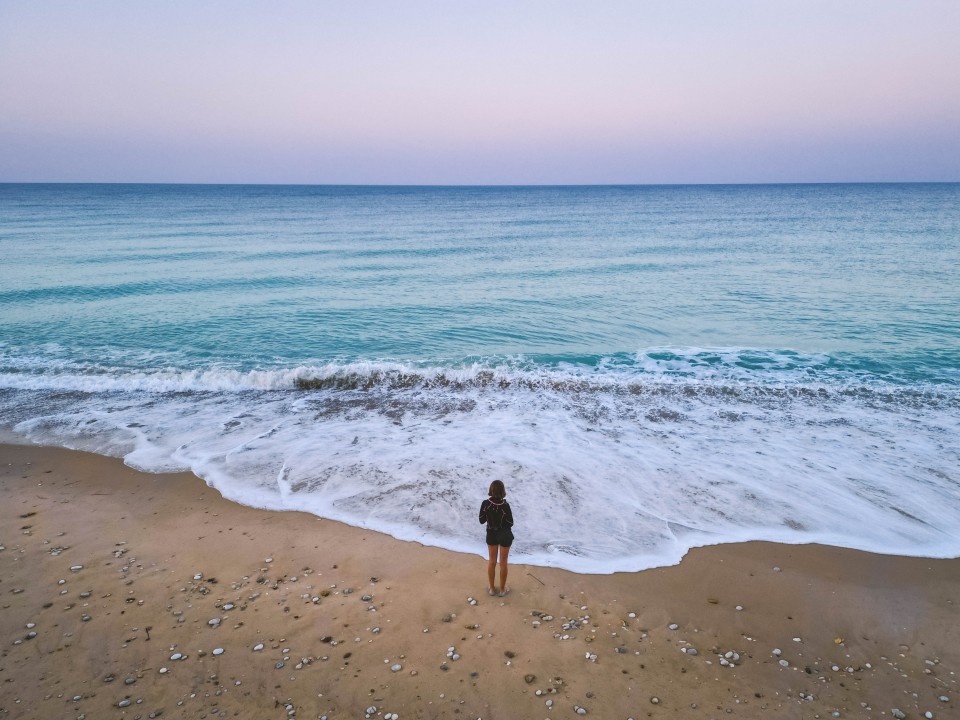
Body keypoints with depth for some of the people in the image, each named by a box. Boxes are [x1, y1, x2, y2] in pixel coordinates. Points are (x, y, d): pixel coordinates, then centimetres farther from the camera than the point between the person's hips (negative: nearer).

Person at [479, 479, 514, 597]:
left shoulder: (485, 503, -19)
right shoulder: (505, 505, -27)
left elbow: (482, 520, -7)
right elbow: (510, 523, -17)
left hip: (491, 534, 2)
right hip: (505, 535, -2)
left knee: (492, 561, 20)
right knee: (503, 562, 16)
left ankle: (491, 588, 34)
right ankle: (502, 589, 30)